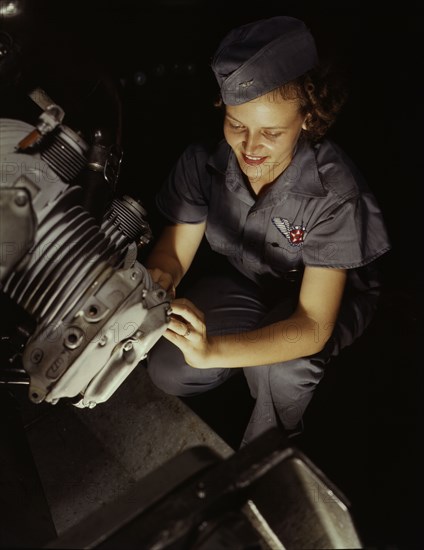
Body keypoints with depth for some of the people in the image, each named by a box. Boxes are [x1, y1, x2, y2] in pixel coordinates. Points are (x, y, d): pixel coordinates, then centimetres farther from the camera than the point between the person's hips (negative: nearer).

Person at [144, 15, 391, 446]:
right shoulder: (203, 161, -22)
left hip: (324, 292, -3)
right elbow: (174, 251, -13)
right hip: (240, 281, 3)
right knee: (167, 372, -16)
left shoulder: (335, 193, -34)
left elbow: (313, 326, -37)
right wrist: (157, 280, -39)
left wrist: (213, 351, -53)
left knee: (280, 370, -34)